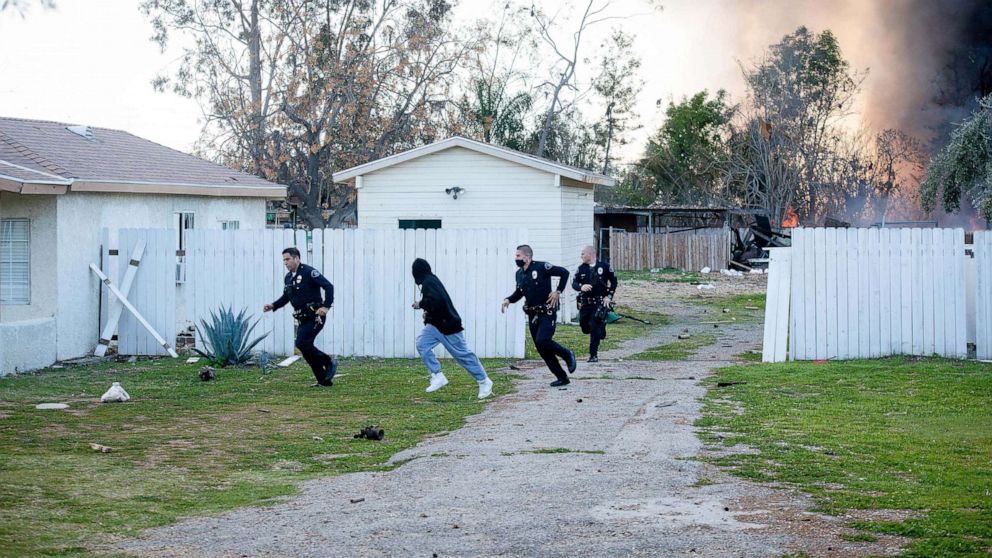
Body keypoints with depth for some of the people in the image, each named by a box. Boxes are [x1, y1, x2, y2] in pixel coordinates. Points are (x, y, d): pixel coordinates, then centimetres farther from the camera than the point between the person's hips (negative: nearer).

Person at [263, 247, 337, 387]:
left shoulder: (309, 272, -12)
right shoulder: (288, 277, 12)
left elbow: (328, 286, -17)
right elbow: (286, 297, 25)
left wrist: (326, 306, -25)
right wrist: (273, 306, 9)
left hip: (315, 316, -9)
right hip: (302, 318, 9)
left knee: (302, 343, -19)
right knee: (306, 349, 5)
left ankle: (329, 363, -3)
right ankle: (324, 380, 12)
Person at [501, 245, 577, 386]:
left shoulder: (541, 267, -13)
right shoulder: (519, 274, 9)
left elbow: (564, 272, -14)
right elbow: (519, 293, 21)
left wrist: (558, 291, -17)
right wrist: (508, 300, 2)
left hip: (547, 312, -8)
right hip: (532, 315, 8)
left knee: (542, 341, -23)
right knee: (542, 349, 5)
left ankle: (568, 355, 4)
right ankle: (562, 377, 13)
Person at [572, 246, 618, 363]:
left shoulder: (604, 266, -3)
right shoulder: (581, 268, 5)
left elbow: (614, 281, 5)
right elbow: (574, 283, -2)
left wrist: (609, 296, -3)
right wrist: (581, 287, -24)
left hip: (600, 302, -4)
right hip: (585, 303, 4)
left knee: (595, 328, -11)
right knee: (584, 327, 8)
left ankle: (593, 355, -4)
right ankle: (601, 331, 39)